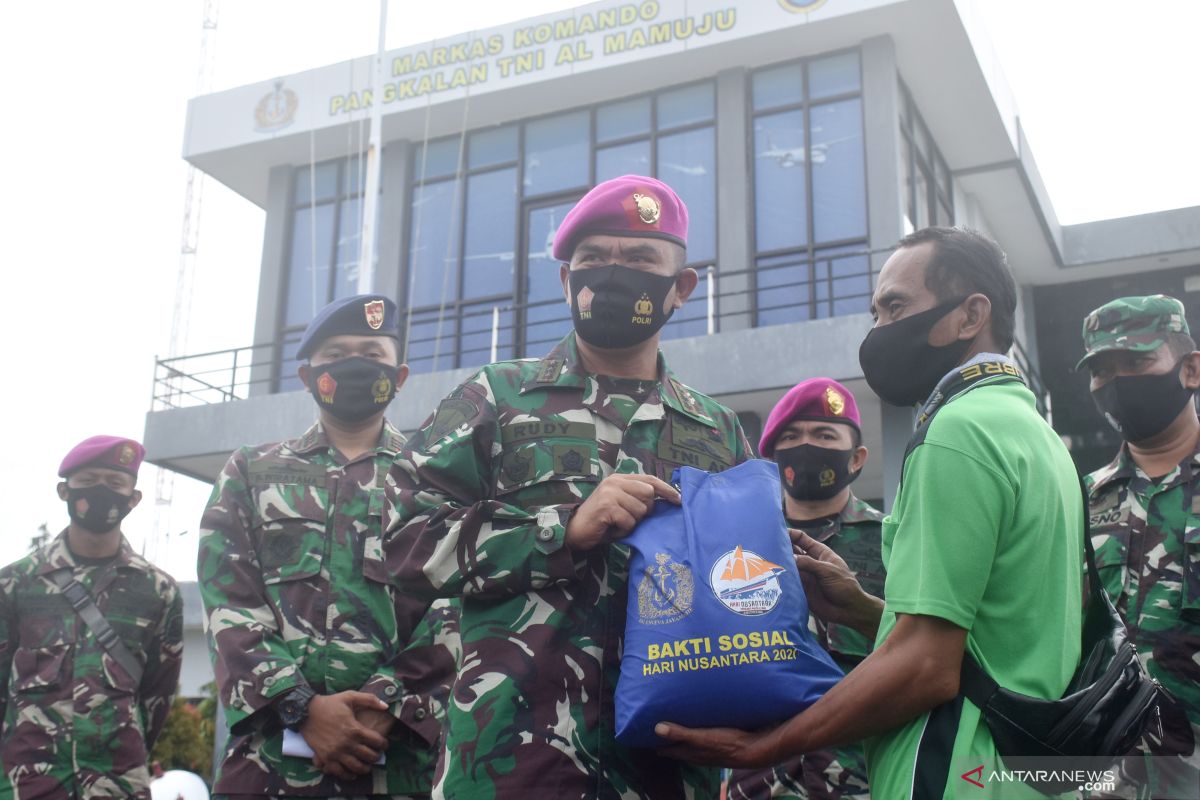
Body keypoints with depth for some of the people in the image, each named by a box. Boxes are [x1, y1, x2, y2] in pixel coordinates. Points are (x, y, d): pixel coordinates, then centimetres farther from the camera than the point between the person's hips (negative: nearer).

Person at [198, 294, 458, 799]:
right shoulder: (251, 473, 14)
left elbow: (458, 611, 0)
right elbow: (228, 603, 3)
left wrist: (386, 708, -14)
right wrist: (304, 707, -11)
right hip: (270, 756, 1)